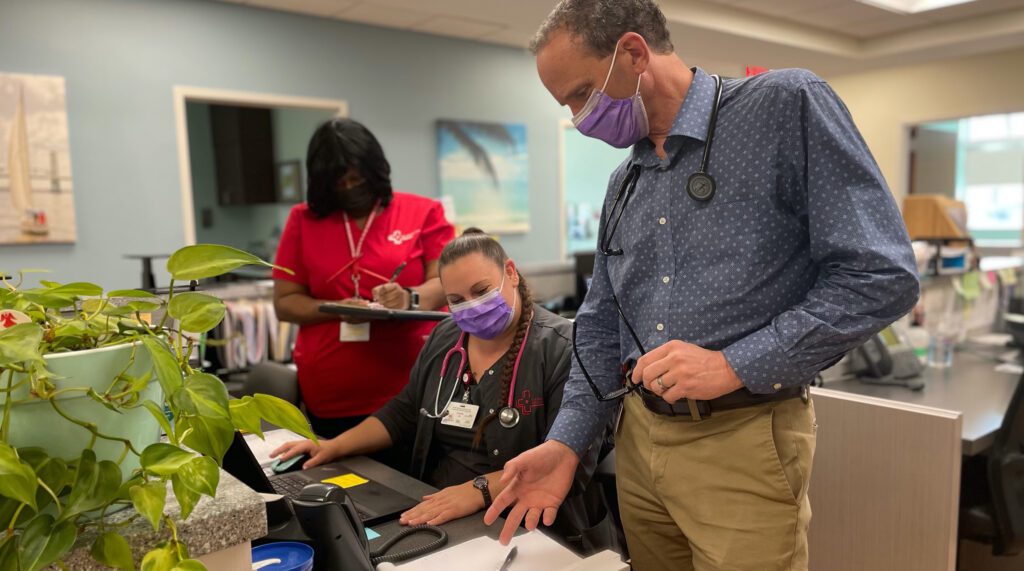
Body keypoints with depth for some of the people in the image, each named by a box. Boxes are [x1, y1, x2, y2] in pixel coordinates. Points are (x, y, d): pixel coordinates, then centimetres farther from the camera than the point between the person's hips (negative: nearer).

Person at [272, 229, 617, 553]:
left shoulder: (562, 350, -15)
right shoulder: (445, 339, 9)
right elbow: (405, 414, 19)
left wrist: (481, 490, -31)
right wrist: (334, 448, 9)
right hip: (437, 518, 7)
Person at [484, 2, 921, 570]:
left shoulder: (786, 106, -9)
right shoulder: (623, 185, 11)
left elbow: (883, 274, -15)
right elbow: (602, 327, 12)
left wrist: (735, 365, -20)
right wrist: (566, 442, 2)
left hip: (743, 445, -6)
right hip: (638, 438, 6)